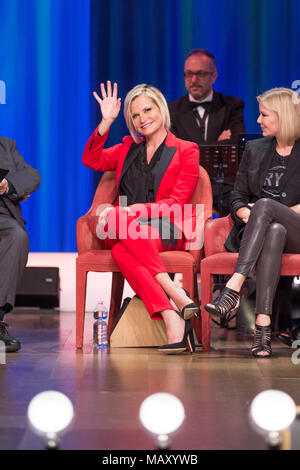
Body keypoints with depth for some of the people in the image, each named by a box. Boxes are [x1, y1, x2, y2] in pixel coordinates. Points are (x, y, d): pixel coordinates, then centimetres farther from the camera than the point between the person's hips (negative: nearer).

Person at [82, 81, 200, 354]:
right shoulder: (128, 148, 25)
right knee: (121, 253, -35)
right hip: (127, 232, 4)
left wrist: (132, 210, -14)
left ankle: (172, 318, -41)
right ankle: (172, 318, -45)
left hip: (167, 231, -4)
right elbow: (92, 160, 10)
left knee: (122, 252, -36)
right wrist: (106, 122, 0)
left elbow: (177, 203, -1)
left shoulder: (186, 151, 9)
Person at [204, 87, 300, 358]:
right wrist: (245, 213, -7)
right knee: (274, 232, -37)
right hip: (254, 232, 2)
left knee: (265, 205, -35)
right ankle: (262, 325, -51)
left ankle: (233, 288, -47)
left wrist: (268, 212, -11)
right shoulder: (254, 149, 20)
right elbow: (238, 197, 17)